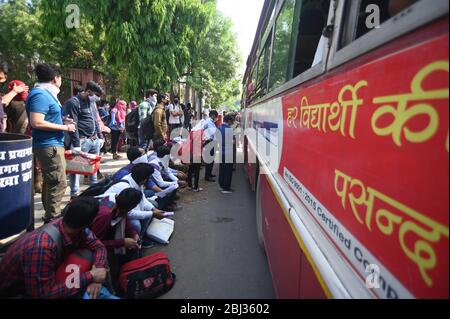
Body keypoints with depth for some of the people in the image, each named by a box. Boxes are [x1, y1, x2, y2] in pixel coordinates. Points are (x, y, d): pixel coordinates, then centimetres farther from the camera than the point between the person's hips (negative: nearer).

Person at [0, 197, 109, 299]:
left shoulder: (72, 228, -16)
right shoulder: (43, 247, -37)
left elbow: (98, 246, -9)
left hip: (48, 283, 7)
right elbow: (46, 294, -35)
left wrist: (96, 276, -26)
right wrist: (90, 276, -33)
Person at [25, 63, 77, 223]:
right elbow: (37, 122, -24)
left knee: (50, 182, 16)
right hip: (49, 145, -11)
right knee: (58, 183, -7)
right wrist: (64, 127, -17)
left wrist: (62, 120, 14)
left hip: (52, 145, 11)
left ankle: (50, 216, 27)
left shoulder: (46, 94, 15)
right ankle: (53, 218, 1)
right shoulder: (40, 95, -15)